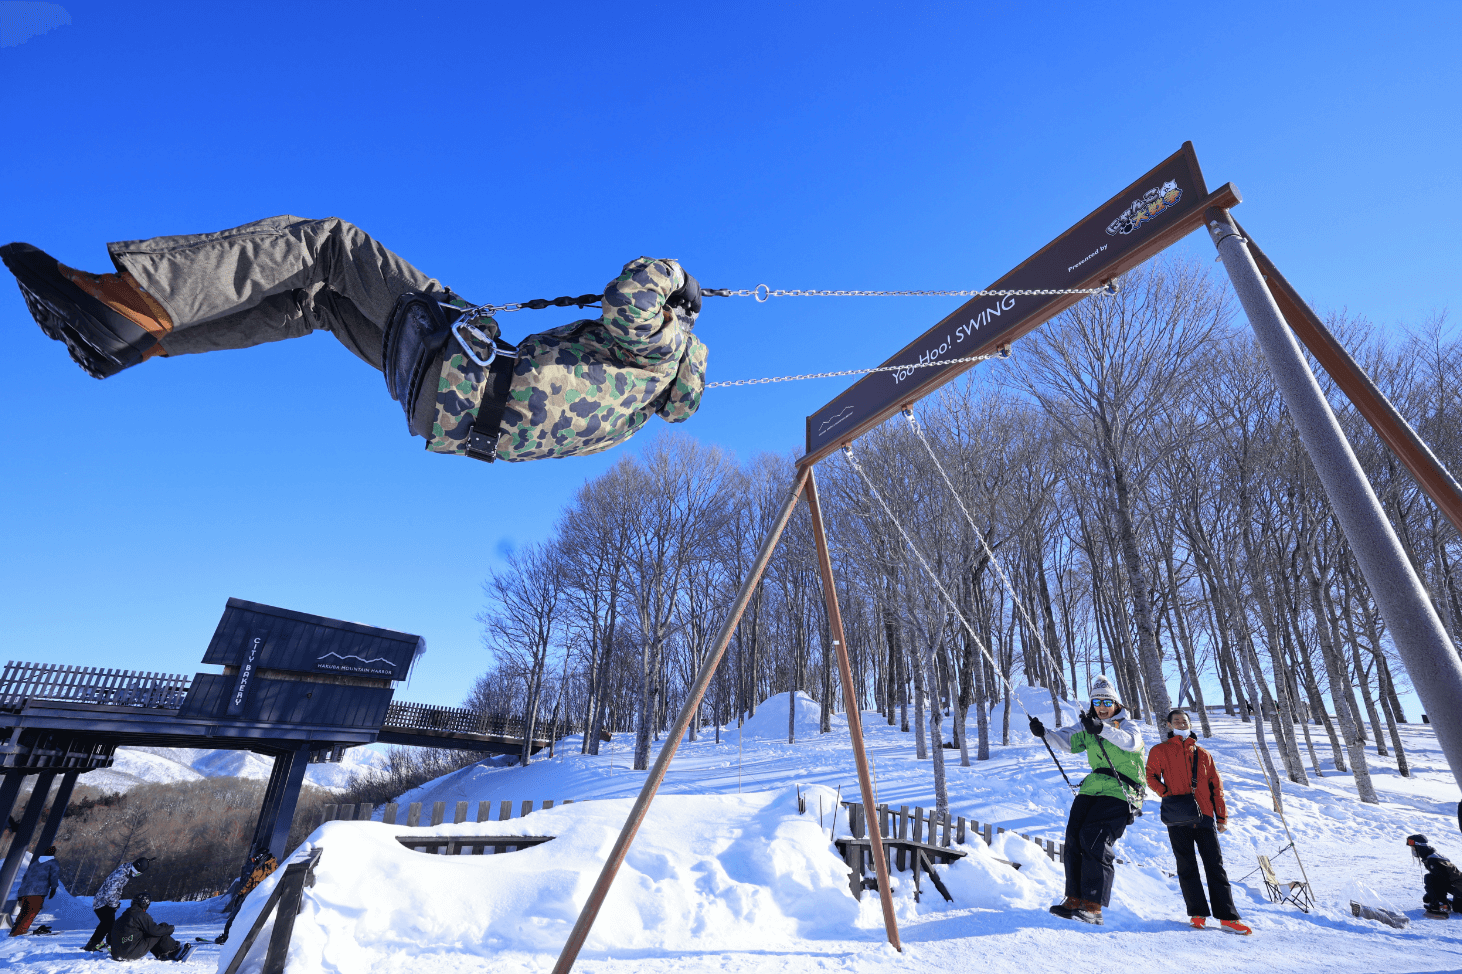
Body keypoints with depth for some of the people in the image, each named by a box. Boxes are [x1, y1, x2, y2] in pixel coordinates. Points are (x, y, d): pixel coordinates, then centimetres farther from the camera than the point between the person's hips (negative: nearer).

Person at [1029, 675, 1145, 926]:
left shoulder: (1127, 726, 3)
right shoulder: (1087, 728, 18)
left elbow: (1131, 742, -21)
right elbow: (1068, 739, 3)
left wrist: (1102, 729, -37)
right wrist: (1044, 732, -16)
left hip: (1121, 792, -5)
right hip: (1092, 789, 5)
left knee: (1093, 838, -19)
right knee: (1074, 836, -9)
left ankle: (1092, 906, -17)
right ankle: (1074, 899, -4)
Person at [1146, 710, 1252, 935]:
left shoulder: (1203, 755, 14)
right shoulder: (1160, 751, 6)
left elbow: (1216, 787, 14)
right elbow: (1151, 777, 5)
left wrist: (1222, 817, 9)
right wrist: (1167, 794, -11)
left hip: (1204, 817, 2)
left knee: (1215, 866, 2)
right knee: (1187, 867, 3)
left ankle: (1227, 916, 7)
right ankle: (1197, 914, 10)